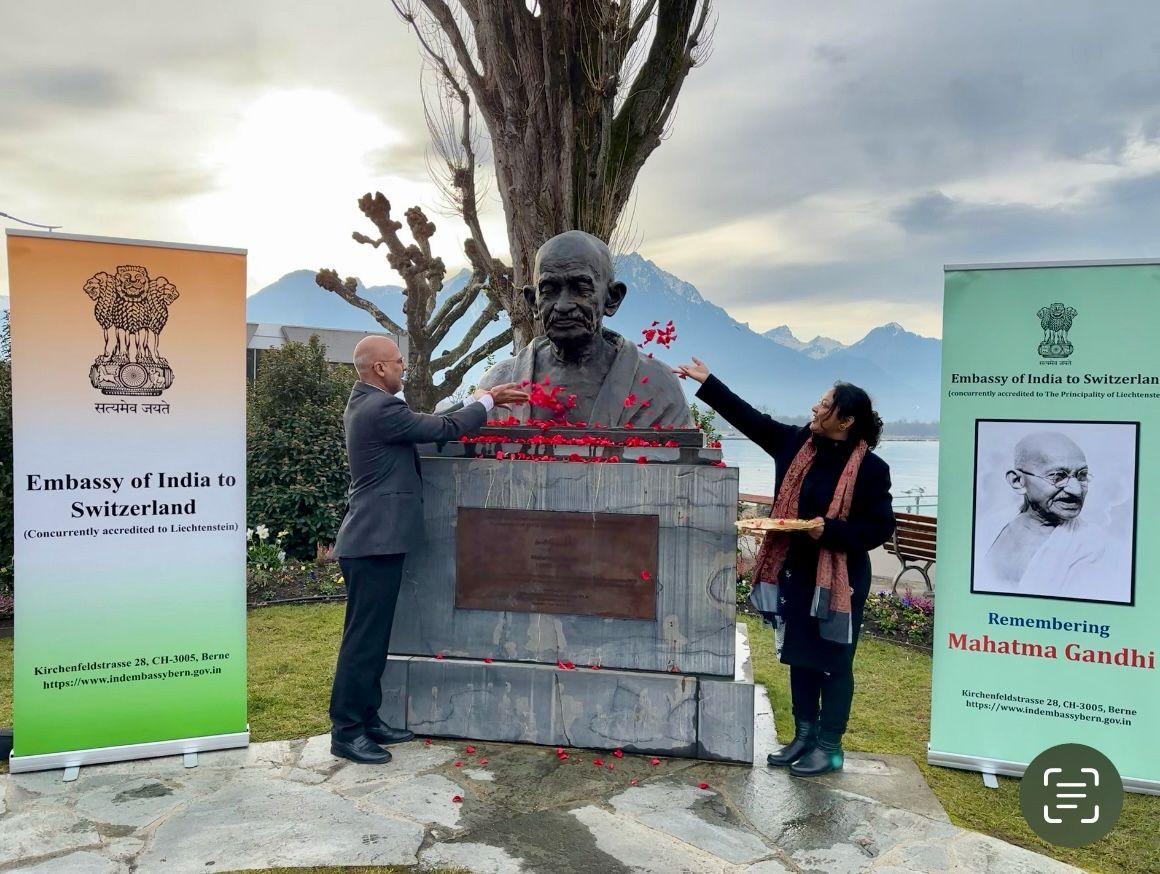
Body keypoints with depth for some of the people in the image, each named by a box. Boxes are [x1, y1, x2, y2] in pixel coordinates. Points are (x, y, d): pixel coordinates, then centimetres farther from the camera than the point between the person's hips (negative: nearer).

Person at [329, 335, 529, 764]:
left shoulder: (365, 404, 14)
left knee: (371, 634, 16)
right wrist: (486, 402, 1)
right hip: (375, 540, -11)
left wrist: (480, 401, 14)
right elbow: (443, 428, -14)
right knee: (364, 636, -3)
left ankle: (366, 718, 25)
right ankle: (346, 732, 6)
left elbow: (429, 423, 16)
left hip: (374, 539, 11)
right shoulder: (381, 408, -18)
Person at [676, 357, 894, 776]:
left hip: (840, 579, -6)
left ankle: (829, 747, 19)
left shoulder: (870, 468, -13)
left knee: (833, 663, 5)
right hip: (796, 572, 6)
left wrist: (831, 531, -24)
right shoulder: (796, 443, 2)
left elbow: (881, 527, -11)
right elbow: (750, 418, 8)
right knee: (799, 657, 15)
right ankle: (804, 736, 30)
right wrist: (707, 382, 9)